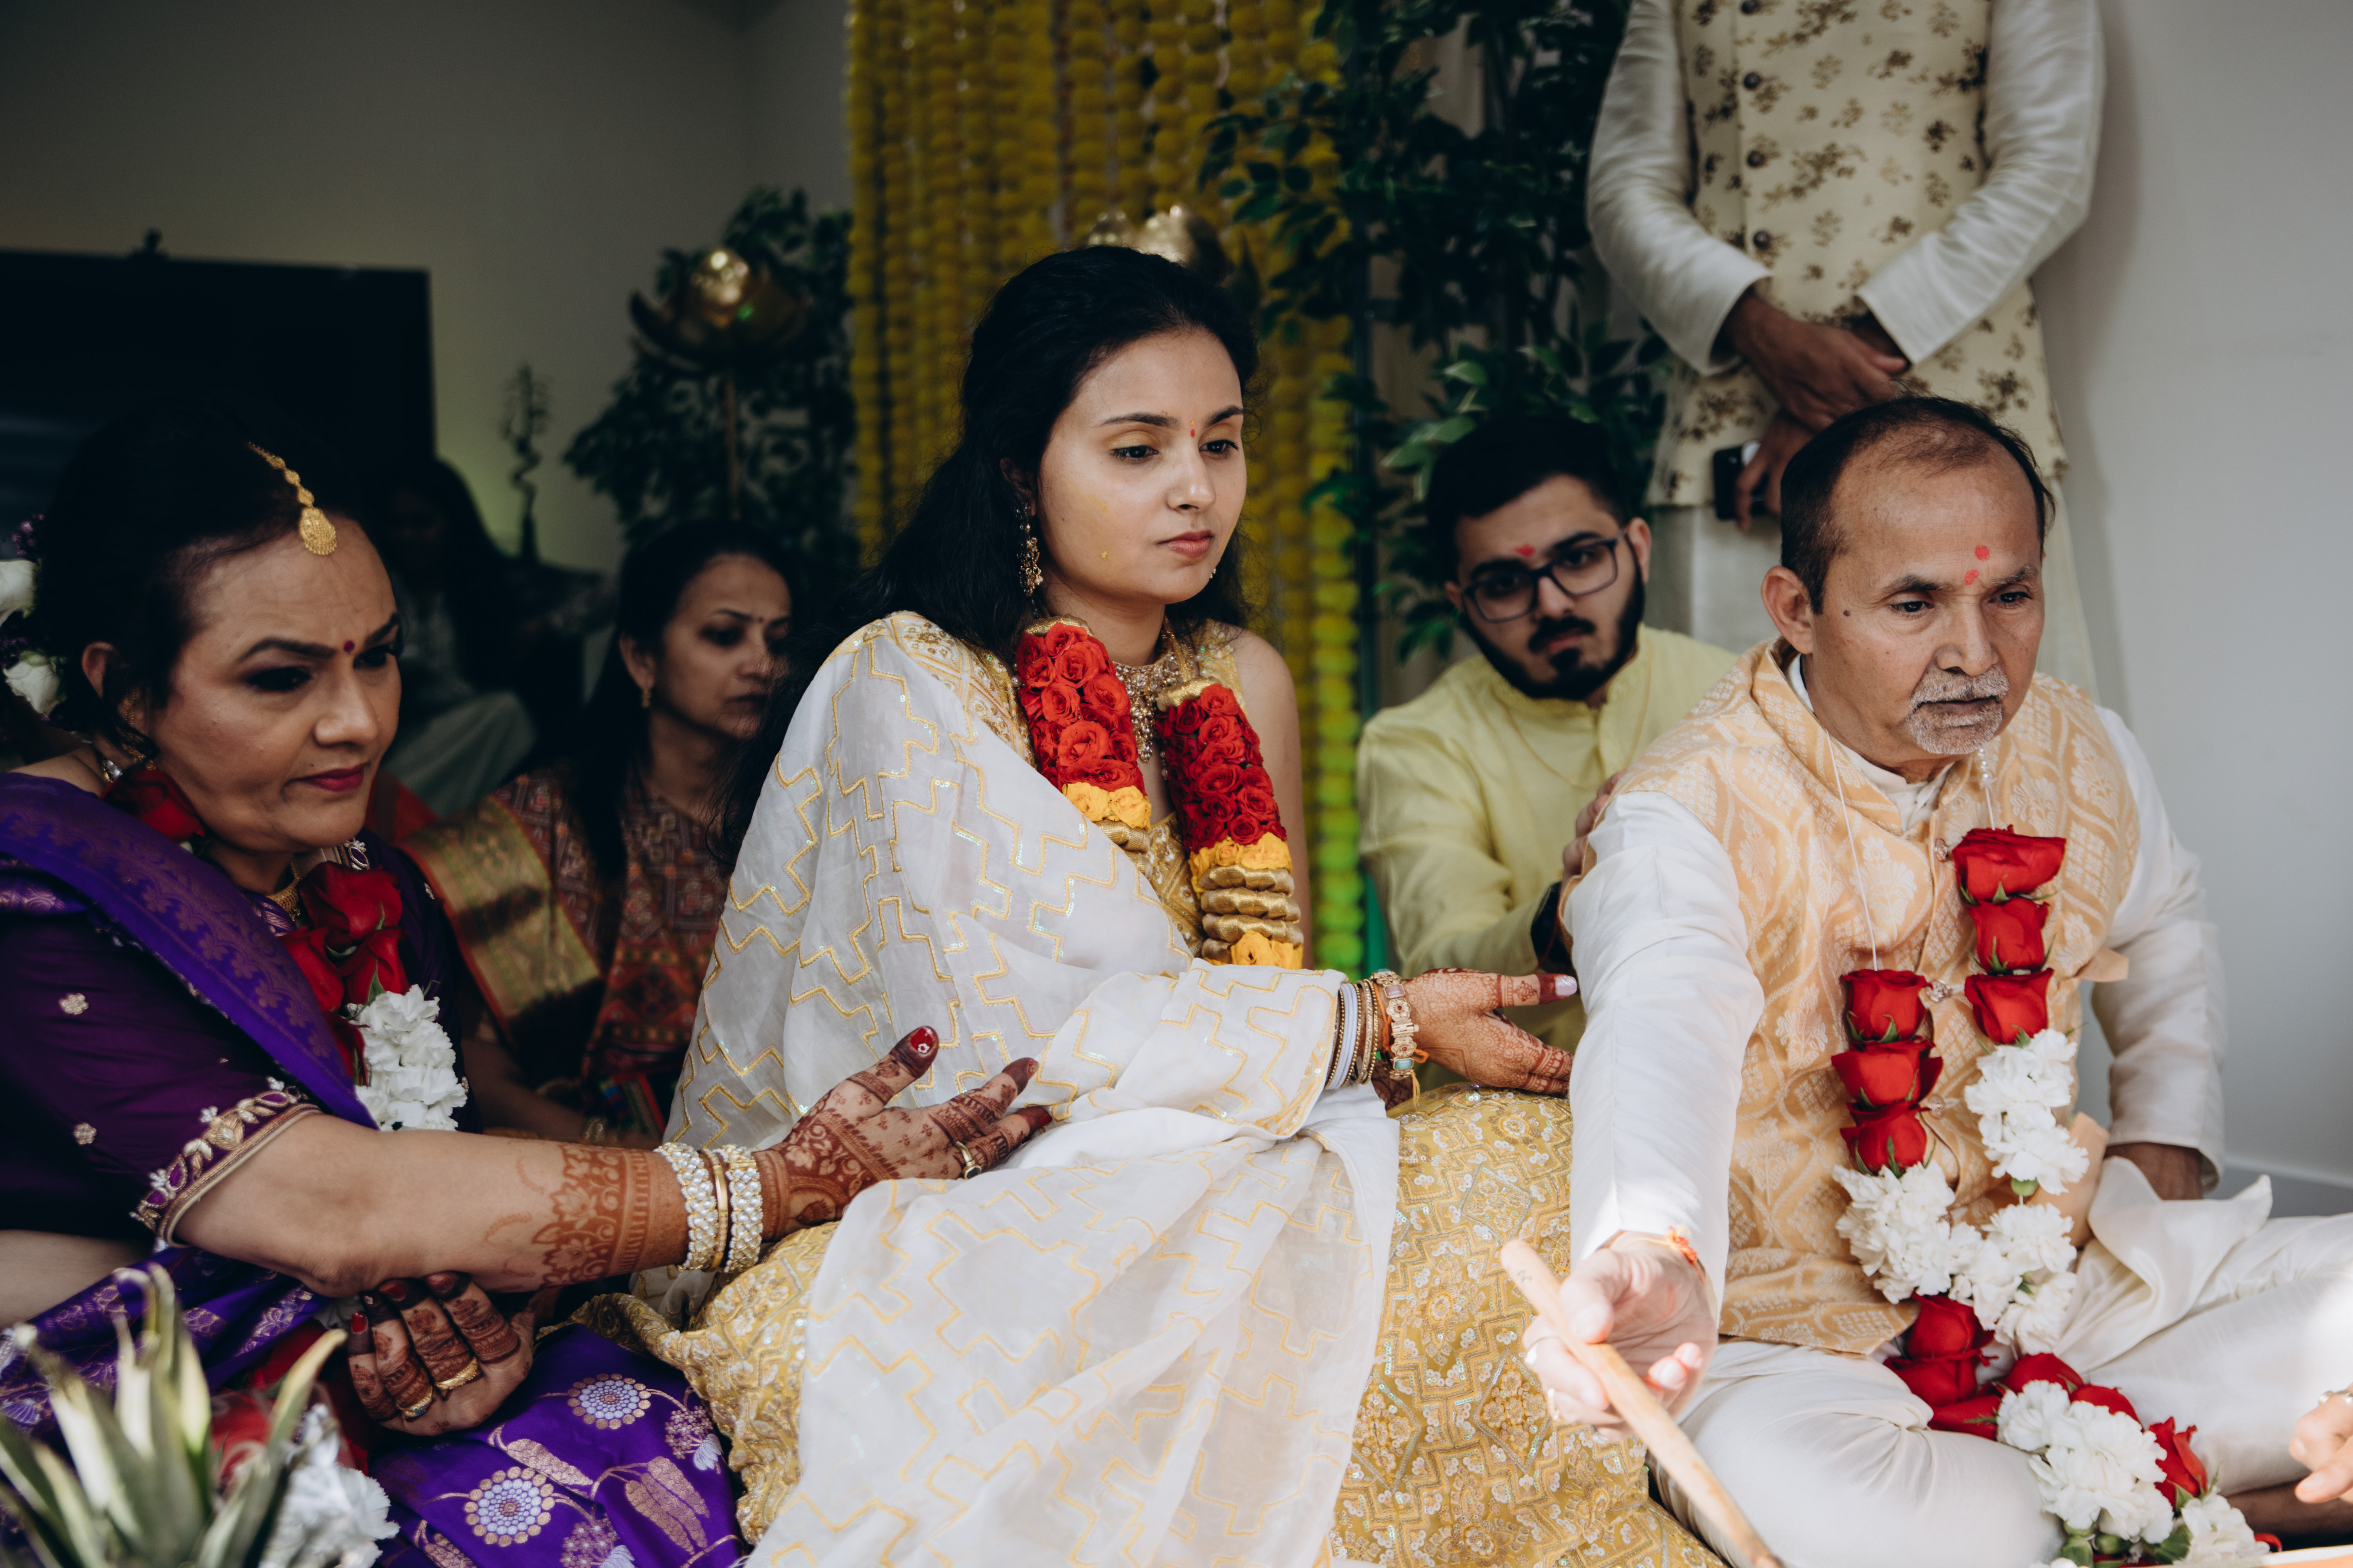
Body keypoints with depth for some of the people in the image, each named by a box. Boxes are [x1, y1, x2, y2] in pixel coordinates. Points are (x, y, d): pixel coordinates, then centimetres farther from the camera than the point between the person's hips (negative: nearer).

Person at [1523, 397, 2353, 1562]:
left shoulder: (2083, 756, 1)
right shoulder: (1685, 819, -20)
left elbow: (2164, 933, 24)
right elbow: (1661, 1040, -41)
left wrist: (2167, 1131, 11)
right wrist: (1653, 1256, -61)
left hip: (2072, 1281, 5)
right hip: (1798, 1339, -4)